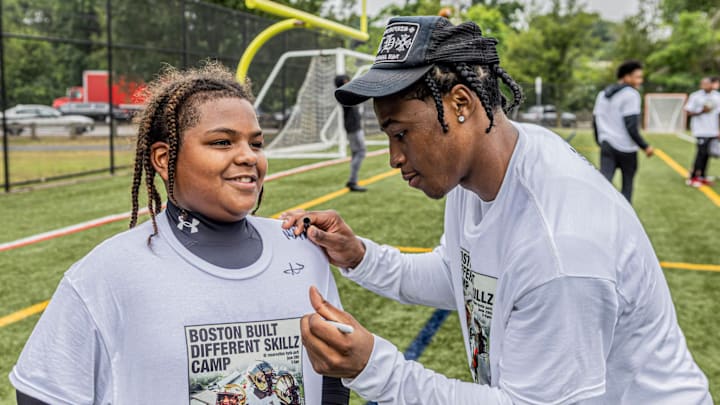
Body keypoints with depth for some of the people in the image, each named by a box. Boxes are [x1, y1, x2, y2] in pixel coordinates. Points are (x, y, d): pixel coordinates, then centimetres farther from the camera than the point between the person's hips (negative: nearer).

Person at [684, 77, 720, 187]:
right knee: (702, 152, -11)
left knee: (707, 154, 6)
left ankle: (702, 177, 15)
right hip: (701, 130, -5)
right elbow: (688, 112, -4)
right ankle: (692, 177, -3)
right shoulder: (695, 96, -3)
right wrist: (701, 111, -20)